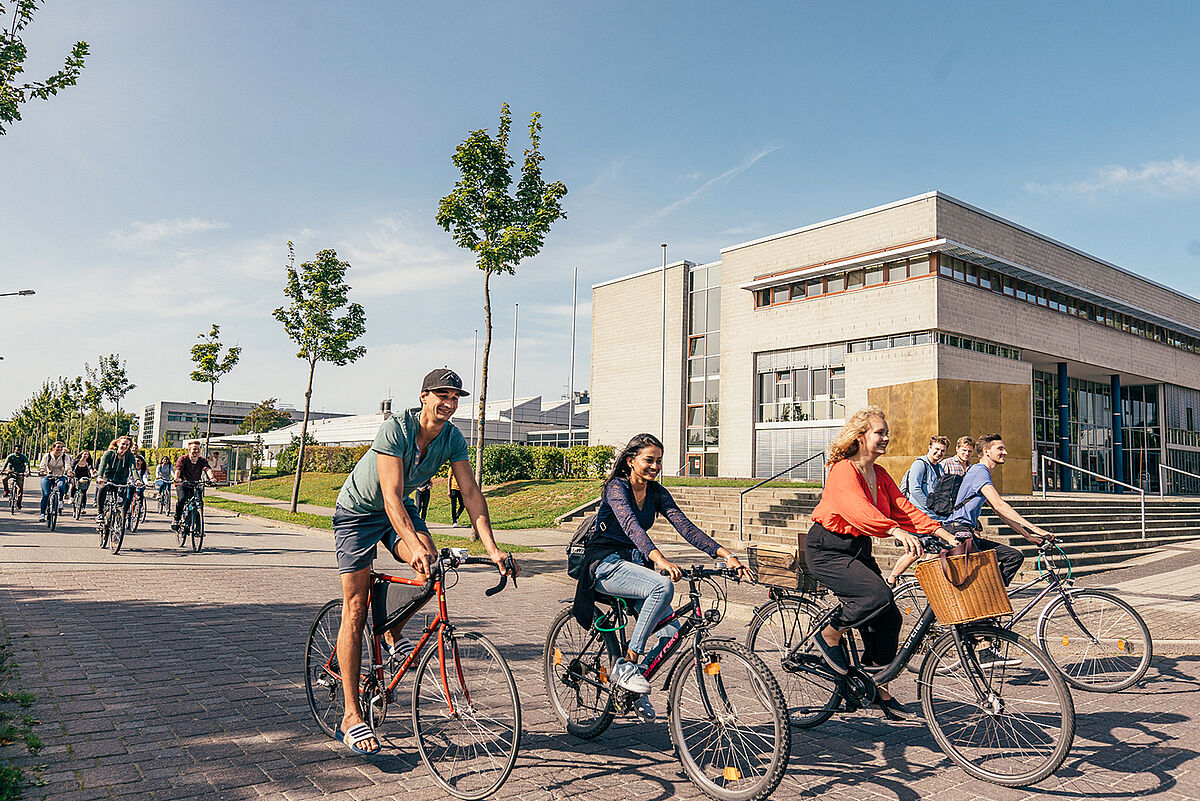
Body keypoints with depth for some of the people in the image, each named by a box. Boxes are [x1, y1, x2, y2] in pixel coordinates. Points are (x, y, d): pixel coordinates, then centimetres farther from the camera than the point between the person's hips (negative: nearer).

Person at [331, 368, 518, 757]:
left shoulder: (453, 439, -13)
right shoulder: (395, 428, -30)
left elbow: (471, 492, -17)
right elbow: (391, 496, -36)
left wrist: (493, 549, -26)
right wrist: (414, 544, -50)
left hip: (400, 507, 5)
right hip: (358, 510, -5)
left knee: (431, 563, -24)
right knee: (355, 610, -8)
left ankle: (393, 631, 6)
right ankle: (351, 718, -1)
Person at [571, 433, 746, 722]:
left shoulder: (657, 493, 5)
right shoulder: (616, 487, -14)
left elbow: (685, 526, -6)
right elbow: (631, 526, -32)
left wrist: (725, 554, -20)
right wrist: (660, 560, -49)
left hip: (634, 563, 7)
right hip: (605, 564, -6)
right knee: (663, 586, -33)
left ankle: (635, 689, 12)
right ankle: (626, 665, -21)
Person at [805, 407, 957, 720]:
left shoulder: (879, 474, 8)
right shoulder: (843, 470, -19)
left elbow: (905, 509, 3)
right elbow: (858, 509, -36)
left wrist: (947, 536, -7)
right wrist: (898, 532, -50)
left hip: (858, 550, 8)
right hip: (827, 550, -8)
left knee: (889, 618, 2)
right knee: (878, 594, -28)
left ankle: (879, 688, 19)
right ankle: (829, 635, -3)